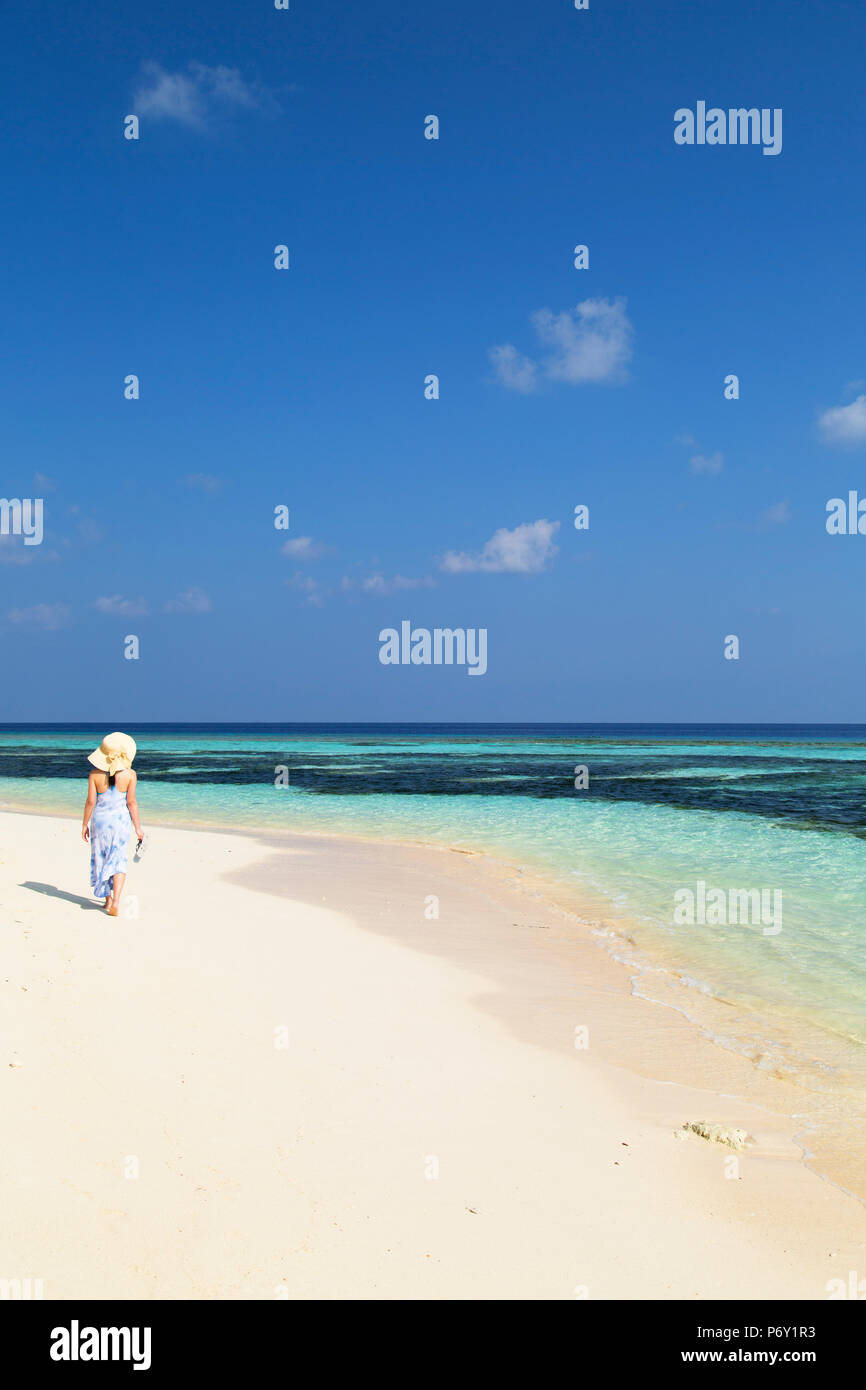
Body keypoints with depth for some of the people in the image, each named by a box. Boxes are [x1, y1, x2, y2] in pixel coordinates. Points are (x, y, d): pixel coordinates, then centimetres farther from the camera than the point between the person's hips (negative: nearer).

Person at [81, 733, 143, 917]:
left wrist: (85, 824, 6)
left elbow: (90, 801, -5)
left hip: (100, 820, 1)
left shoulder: (95, 774, -8)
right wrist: (137, 826, 2)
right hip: (121, 820, -1)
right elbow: (131, 802, -7)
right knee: (118, 861, 5)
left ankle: (108, 900, 22)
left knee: (102, 859, 15)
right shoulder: (129, 775, -11)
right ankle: (116, 900, -11)